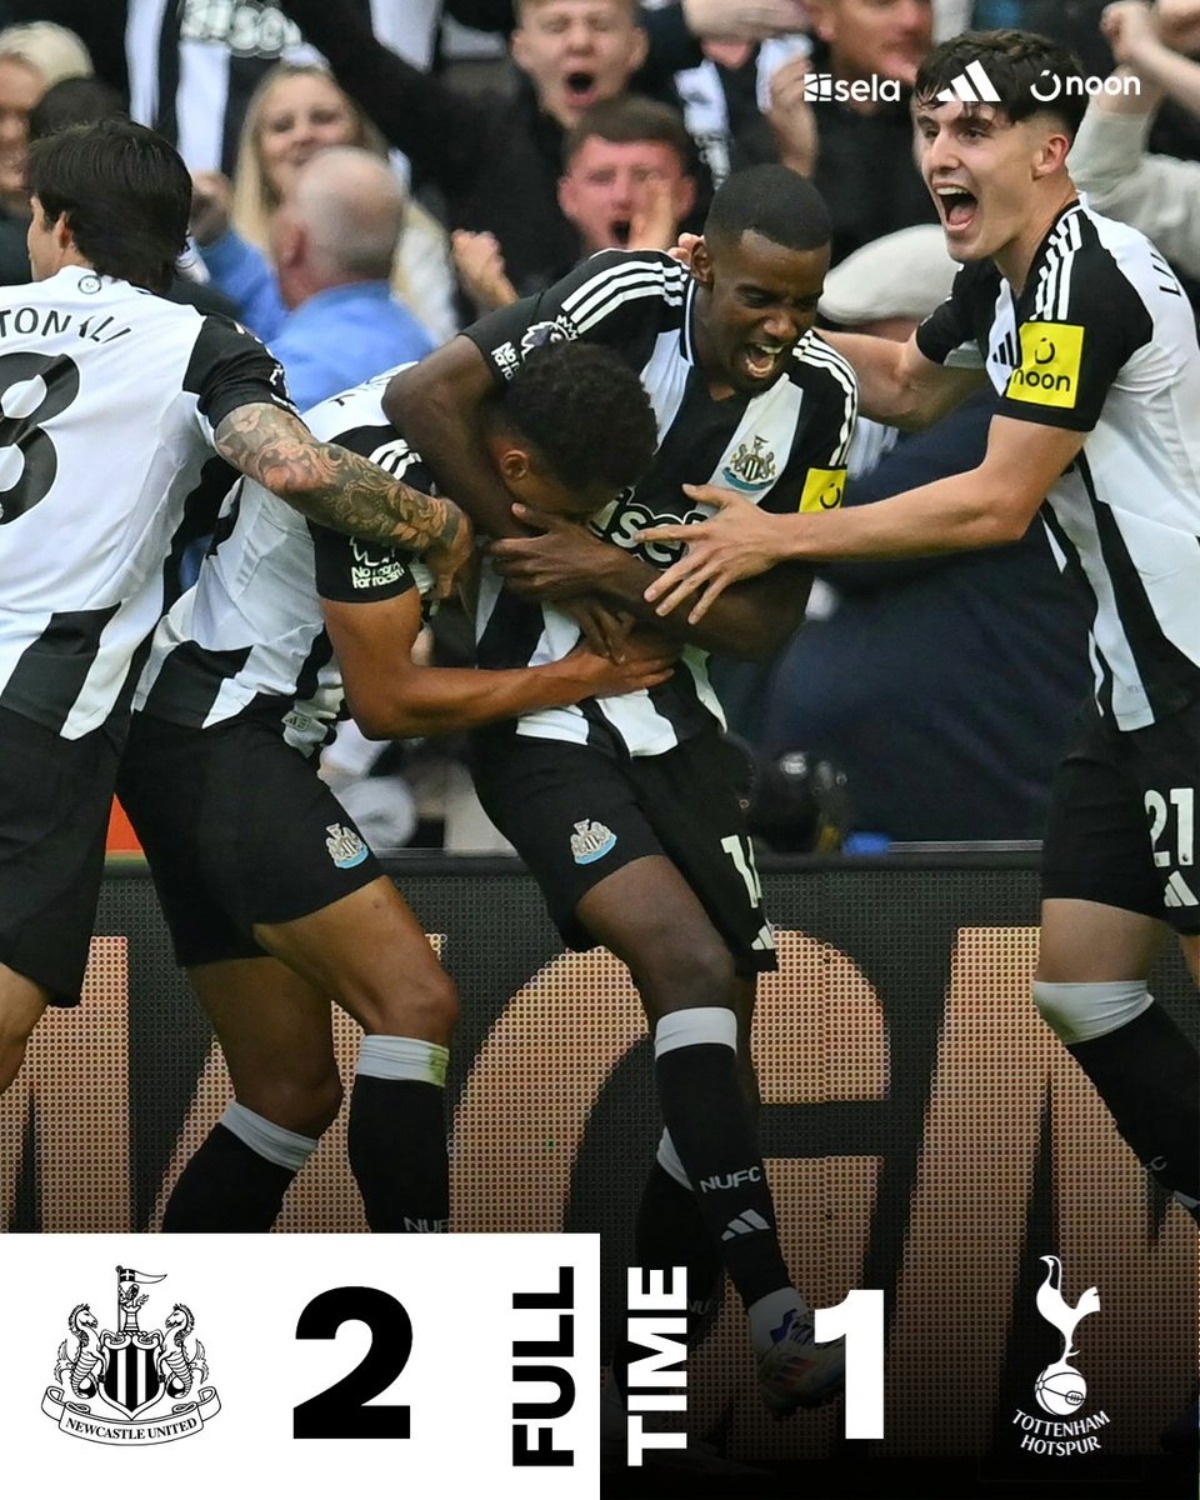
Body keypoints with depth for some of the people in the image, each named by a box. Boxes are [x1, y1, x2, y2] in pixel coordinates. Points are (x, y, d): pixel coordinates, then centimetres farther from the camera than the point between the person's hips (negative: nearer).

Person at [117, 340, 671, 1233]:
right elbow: (386, 702, -16)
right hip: (215, 735, -10)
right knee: (415, 1001, -20)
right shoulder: (383, 465, -22)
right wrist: (575, 679, -7)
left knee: (293, 1091, 9)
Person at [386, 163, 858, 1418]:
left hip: (669, 715, 6)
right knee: (690, 961, -23)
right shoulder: (624, 303, -17)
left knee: (715, 1027, 8)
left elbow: (766, 623, -2)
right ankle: (779, 1325, -28)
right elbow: (424, 398, -24)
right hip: (539, 706, -6)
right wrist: (529, 549, -14)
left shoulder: (818, 397, -2)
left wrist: (614, 570, -16)